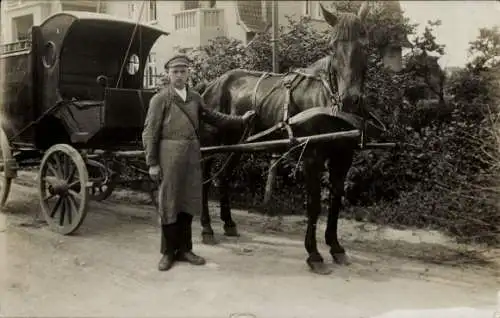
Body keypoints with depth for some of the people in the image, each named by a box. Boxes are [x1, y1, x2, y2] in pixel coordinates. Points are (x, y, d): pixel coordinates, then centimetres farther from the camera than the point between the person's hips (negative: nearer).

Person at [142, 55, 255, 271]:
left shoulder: (195, 97, 11)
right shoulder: (160, 99, -4)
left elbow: (213, 117, 22)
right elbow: (150, 132, -6)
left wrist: (240, 121, 18)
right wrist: (152, 163, -11)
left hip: (192, 155, 5)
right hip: (170, 155, -5)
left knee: (188, 202, 10)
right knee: (169, 203, 3)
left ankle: (184, 249, 23)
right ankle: (168, 252, 15)